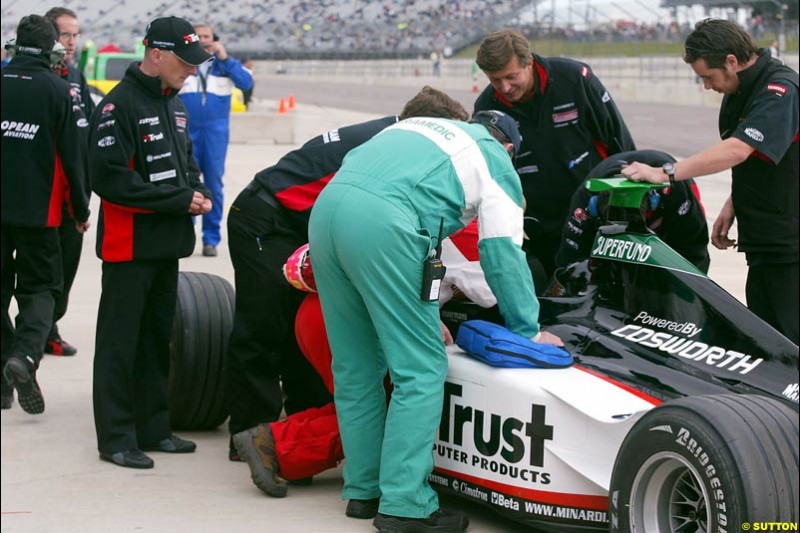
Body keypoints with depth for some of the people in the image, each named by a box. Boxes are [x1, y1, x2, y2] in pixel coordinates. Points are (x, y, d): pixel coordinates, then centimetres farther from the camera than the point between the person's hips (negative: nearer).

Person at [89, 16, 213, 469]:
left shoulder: (174, 104, 13)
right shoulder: (120, 104, -14)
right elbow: (110, 178, -20)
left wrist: (198, 190, 1)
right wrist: (180, 200, -18)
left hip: (167, 245, 9)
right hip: (130, 245, -9)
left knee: (157, 341, 15)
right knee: (120, 344, -2)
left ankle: (153, 428, 24)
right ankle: (117, 439, 3)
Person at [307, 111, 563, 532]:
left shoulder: (419, 128, 36)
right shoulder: (495, 160, 19)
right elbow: (503, 254, 12)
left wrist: (419, 308, 38)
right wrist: (528, 330, 22)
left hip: (326, 207, 7)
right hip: (382, 224, -7)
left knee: (356, 366, 16)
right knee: (421, 370, 0)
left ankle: (364, 488, 23)